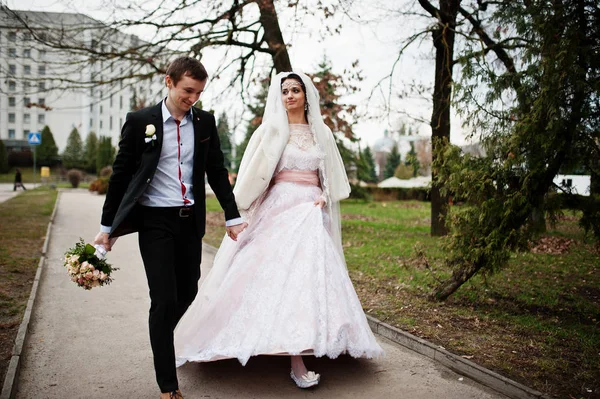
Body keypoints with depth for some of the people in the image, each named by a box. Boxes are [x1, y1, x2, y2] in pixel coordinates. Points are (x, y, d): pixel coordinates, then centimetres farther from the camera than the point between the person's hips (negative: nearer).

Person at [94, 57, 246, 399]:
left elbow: (217, 172, 9)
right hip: (155, 221, -4)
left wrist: (233, 217, 6)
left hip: (191, 220, 4)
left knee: (187, 293, 14)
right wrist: (108, 226, 1)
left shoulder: (205, 121, 3)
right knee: (164, 299, -4)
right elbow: (121, 174, -1)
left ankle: (160, 339, 45)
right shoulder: (140, 121, -6)